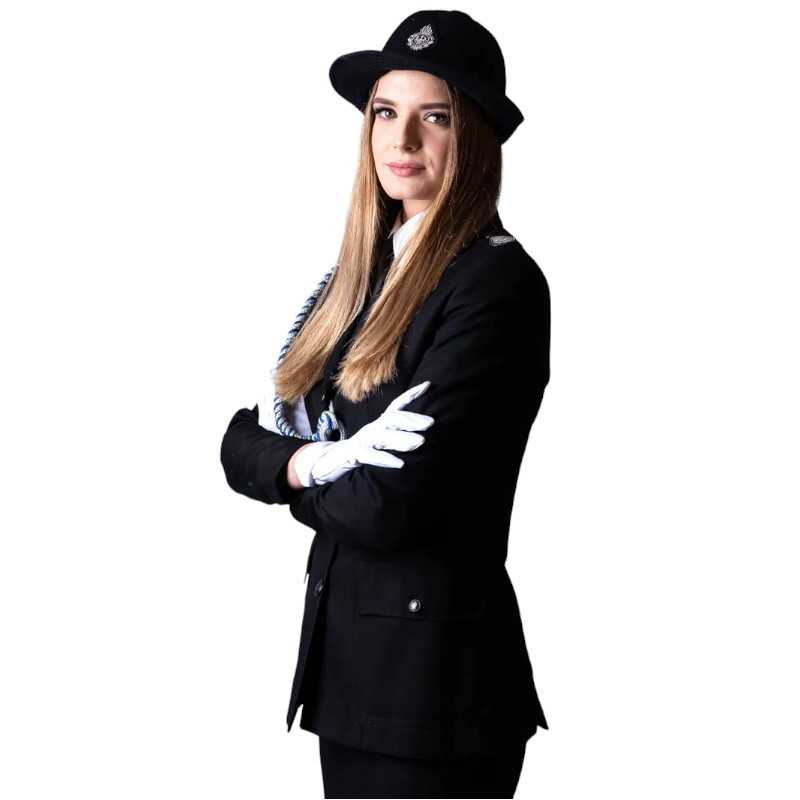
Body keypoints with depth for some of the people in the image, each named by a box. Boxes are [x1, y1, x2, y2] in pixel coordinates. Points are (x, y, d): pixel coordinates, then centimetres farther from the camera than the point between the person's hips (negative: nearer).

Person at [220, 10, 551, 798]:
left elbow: (391, 507, -22)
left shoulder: (496, 282, -15)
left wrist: (296, 478, -2)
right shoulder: (362, 271, 10)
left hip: (434, 677, -7)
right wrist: (318, 461, -14)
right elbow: (242, 444, 7)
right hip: (344, 651, 7)